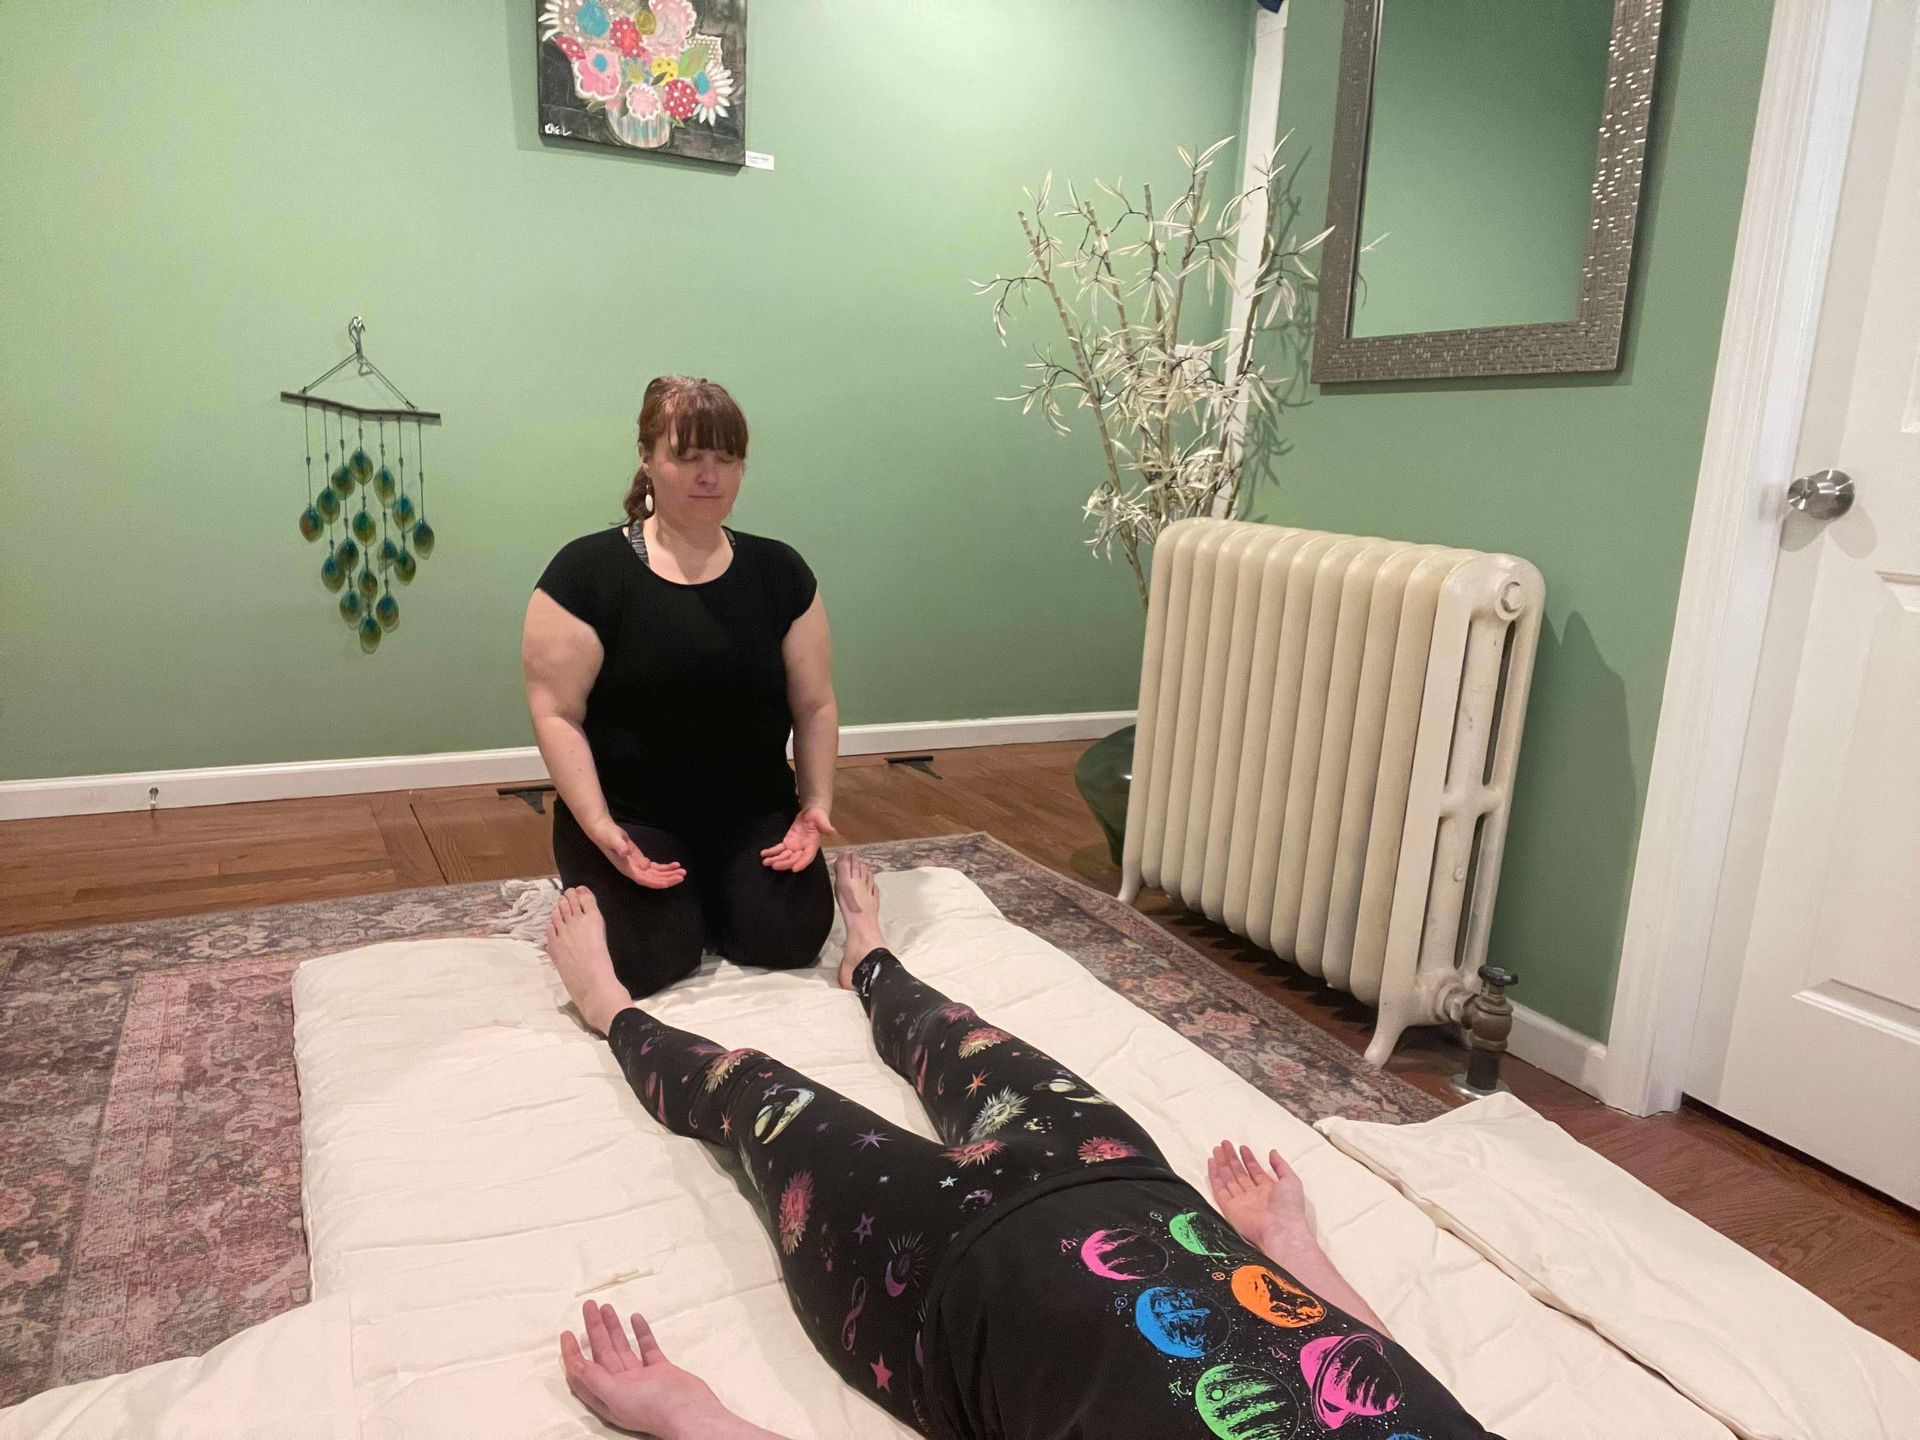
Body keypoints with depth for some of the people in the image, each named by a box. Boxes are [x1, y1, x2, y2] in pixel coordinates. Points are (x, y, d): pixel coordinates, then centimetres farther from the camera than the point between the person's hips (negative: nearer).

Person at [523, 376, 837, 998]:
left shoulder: (778, 571, 2)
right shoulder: (586, 571, -8)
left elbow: (815, 704, 5)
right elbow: (556, 713, -11)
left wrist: (817, 804, -6)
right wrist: (599, 827, -20)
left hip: (753, 811, 3)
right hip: (630, 814, -3)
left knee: (789, 938, -17)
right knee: (647, 960, -21)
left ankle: (709, 892, 18)